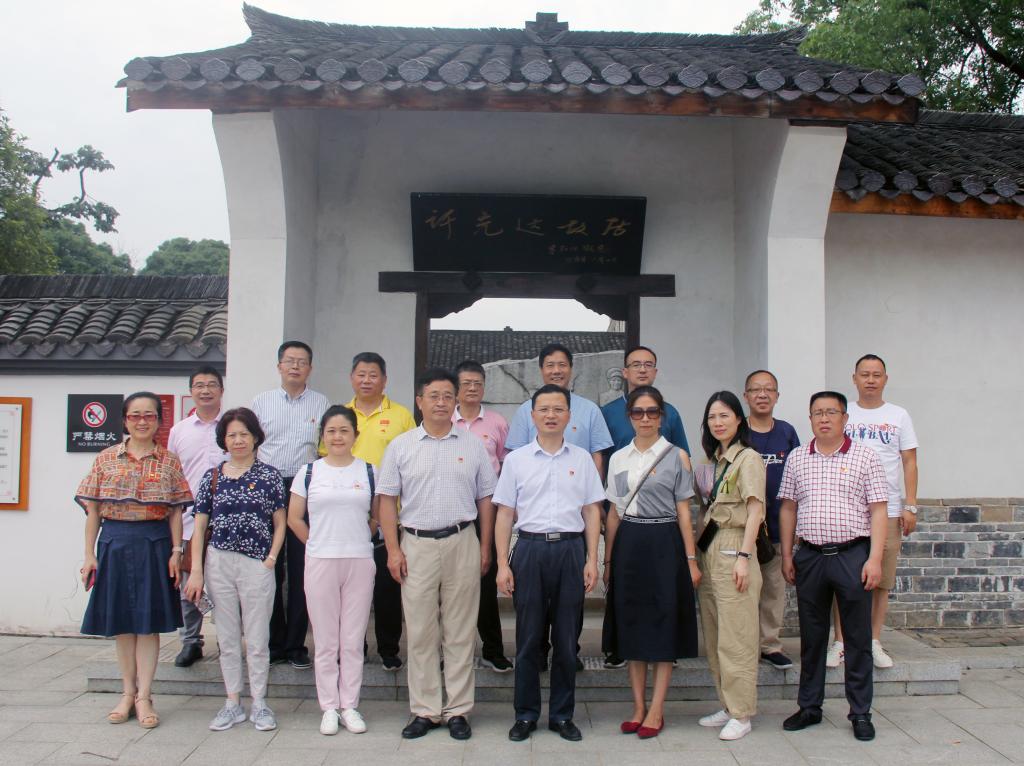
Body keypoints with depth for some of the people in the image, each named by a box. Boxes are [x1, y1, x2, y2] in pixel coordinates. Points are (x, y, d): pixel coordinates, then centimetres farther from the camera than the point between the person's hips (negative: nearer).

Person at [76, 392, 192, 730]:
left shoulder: (169, 461, 3)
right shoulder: (106, 459, 4)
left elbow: (175, 511, 2)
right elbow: (93, 510, 3)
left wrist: (176, 551, -4)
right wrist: (89, 554, 0)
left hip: (155, 544, -1)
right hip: (114, 543, 1)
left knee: (149, 621, 2)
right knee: (122, 621, 9)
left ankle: (144, 697, 11)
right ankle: (128, 693, 22)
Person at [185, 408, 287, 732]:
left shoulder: (269, 475, 2)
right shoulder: (212, 477, 6)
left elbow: (280, 523, 5)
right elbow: (199, 526, 6)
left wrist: (271, 558, -6)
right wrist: (196, 571, 0)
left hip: (257, 565, -2)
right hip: (219, 562, 2)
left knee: (257, 639, 3)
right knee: (227, 638, 10)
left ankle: (259, 703, 16)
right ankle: (233, 702, 21)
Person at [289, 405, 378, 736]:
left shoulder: (369, 471, 4)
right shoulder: (308, 472, 4)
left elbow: (378, 517, 12)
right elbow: (294, 518, 8)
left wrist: (356, 538, 6)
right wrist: (319, 544, 7)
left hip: (360, 562, 0)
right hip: (320, 562, 0)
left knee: (353, 640, 6)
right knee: (325, 640, 6)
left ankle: (349, 705, 17)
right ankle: (329, 707, 17)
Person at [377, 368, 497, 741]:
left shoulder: (473, 445, 6)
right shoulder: (400, 446, 4)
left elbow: (485, 500, 9)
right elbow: (387, 500, 4)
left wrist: (485, 548, 3)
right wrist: (393, 549, -4)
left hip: (462, 543, 0)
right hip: (416, 545, 0)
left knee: (460, 633, 5)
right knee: (420, 633, 5)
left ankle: (457, 711, 15)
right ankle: (424, 710, 17)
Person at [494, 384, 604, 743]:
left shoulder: (582, 459, 7)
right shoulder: (517, 460, 5)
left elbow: (592, 512, 8)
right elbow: (505, 514, 4)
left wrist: (592, 560, 1)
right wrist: (502, 564, -2)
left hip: (571, 550, 1)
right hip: (530, 549, -1)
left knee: (567, 638, 6)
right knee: (528, 637, 5)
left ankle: (562, 715, 19)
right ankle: (526, 715, 18)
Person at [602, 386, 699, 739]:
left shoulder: (677, 456, -1)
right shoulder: (618, 459, 9)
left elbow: (683, 510, -1)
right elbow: (614, 513, 11)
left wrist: (690, 559, -6)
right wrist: (608, 559, 10)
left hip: (664, 543, -3)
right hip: (628, 544, 4)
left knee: (663, 624, 1)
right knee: (632, 624, 7)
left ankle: (656, 711, 9)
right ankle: (638, 707, 17)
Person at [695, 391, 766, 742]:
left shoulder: (748, 458, -6)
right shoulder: (715, 460, 16)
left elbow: (755, 510, -12)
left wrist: (743, 556, -19)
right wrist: (698, 554, 9)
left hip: (733, 549, -8)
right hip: (709, 550, 8)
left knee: (735, 637, -4)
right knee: (713, 636, 11)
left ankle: (741, 714, 5)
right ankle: (727, 706, 21)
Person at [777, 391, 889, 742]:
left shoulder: (864, 458, 1)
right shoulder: (796, 459, 9)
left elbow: (878, 511, -3)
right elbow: (788, 508, 12)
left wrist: (875, 559, -10)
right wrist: (786, 555, 7)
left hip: (853, 555, -2)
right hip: (809, 556, 3)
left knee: (858, 637, 4)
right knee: (811, 636, 11)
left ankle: (860, 712, 15)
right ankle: (809, 707, 22)